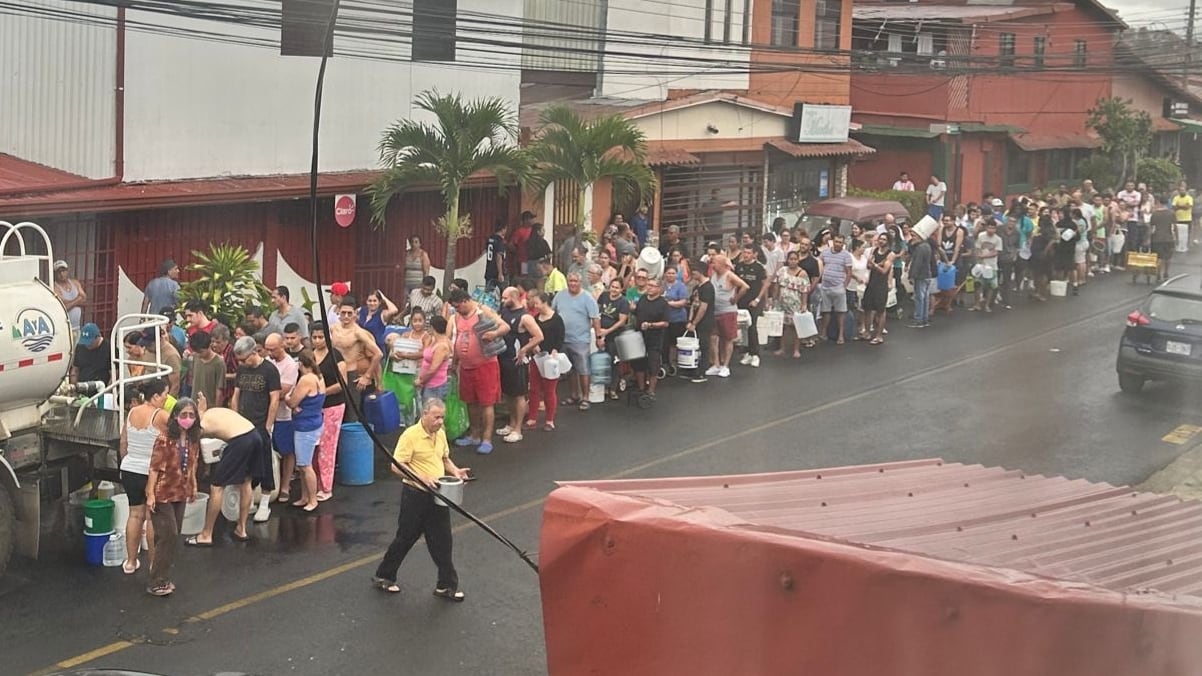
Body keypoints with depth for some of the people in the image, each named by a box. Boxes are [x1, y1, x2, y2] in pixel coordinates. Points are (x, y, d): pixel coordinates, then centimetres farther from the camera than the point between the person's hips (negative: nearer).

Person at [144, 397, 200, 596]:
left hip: (181, 495, 7)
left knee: (174, 537, 12)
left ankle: (163, 577, 23)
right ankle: (156, 583, -1)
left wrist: (193, 487, 17)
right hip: (163, 495, -7)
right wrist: (150, 495, -19)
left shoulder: (193, 441, 2)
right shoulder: (164, 440, -18)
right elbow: (154, 469, -17)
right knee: (168, 536, -8)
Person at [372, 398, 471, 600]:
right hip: (415, 494, -6)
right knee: (406, 538, 6)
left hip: (437, 495, 6)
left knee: (442, 541, 8)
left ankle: (446, 585, 15)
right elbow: (396, 466, -20)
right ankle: (383, 576, 25)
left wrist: (455, 471, 2)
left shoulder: (440, 433, 6)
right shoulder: (411, 435, -17)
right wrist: (422, 478, -29)